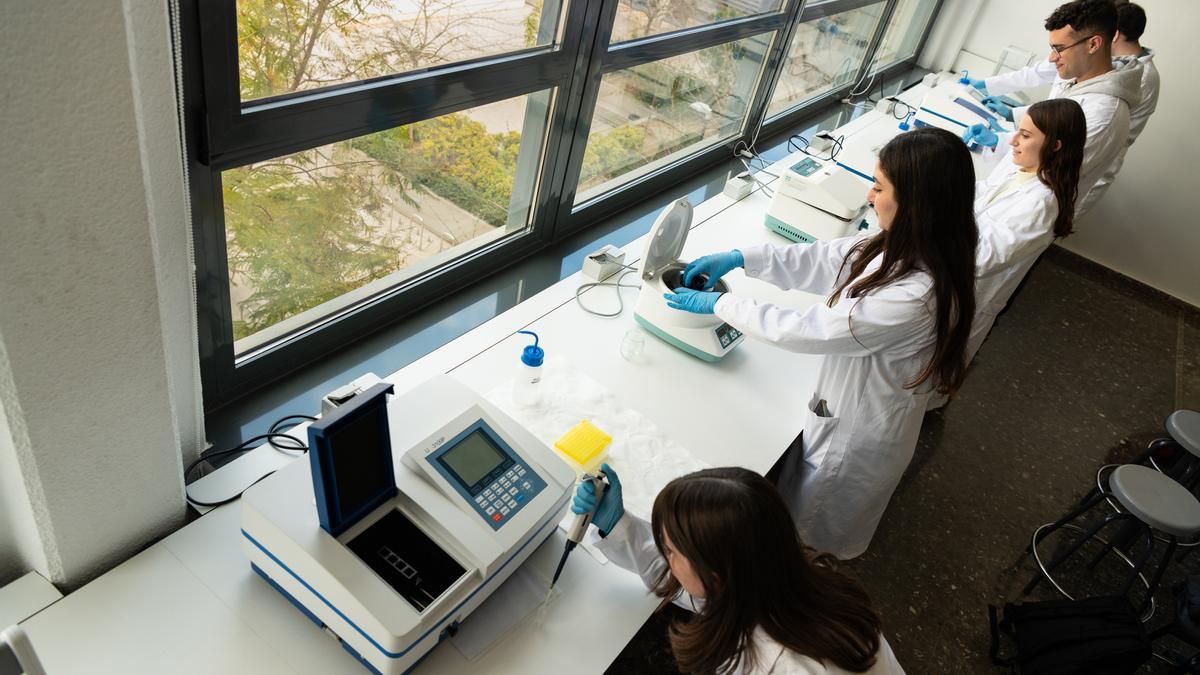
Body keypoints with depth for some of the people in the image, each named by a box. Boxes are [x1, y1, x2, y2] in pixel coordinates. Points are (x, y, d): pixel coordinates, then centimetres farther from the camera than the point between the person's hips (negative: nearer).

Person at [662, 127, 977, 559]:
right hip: (841, 410, 8)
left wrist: (718, 304, -20)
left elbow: (805, 329, -31)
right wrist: (740, 259, -7)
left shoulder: (917, 297, -39)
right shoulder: (904, 247, -13)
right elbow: (823, 259, -1)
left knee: (810, 535, 22)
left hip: (855, 438, -8)